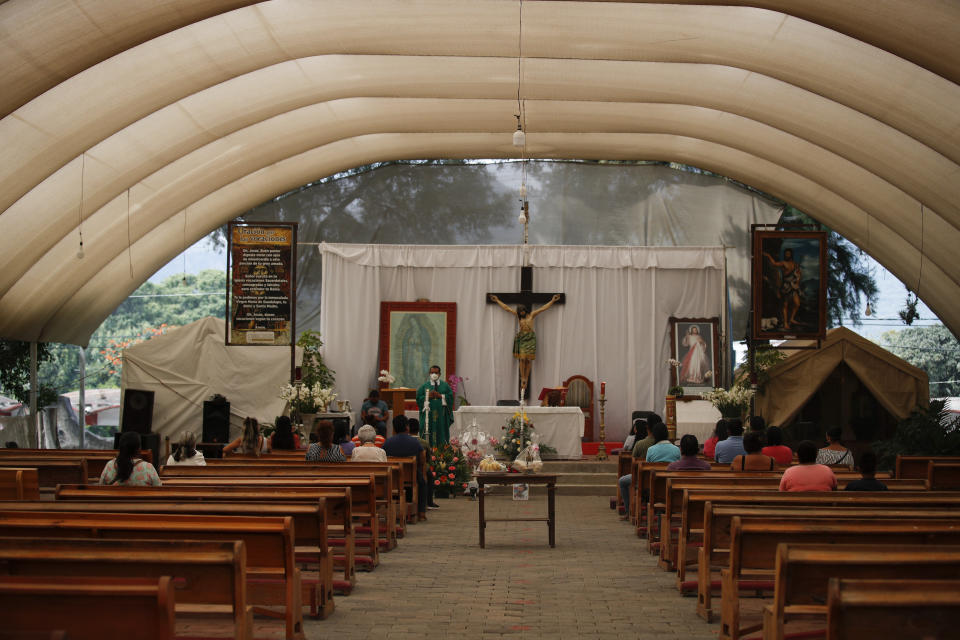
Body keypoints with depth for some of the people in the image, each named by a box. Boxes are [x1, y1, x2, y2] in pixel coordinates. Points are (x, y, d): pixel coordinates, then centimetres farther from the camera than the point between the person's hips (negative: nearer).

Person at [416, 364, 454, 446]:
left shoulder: (445, 385, 10)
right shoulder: (424, 386, 10)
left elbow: (450, 397, 0)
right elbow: (418, 398, 3)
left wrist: (440, 396, -11)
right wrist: (428, 397, -11)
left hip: (441, 415, 0)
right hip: (428, 415, 0)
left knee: (441, 433, -1)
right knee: (428, 434, -5)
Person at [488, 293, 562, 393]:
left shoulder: (532, 315, 4)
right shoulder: (517, 315, 9)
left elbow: (543, 308, 5)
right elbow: (506, 308, 14)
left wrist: (552, 301, 2)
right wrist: (497, 301, 16)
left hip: (530, 338, -1)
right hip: (521, 338, 1)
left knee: (529, 359, -2)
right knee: (522, 358, -8)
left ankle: (526, 378, 5)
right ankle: (522, 378, -1)